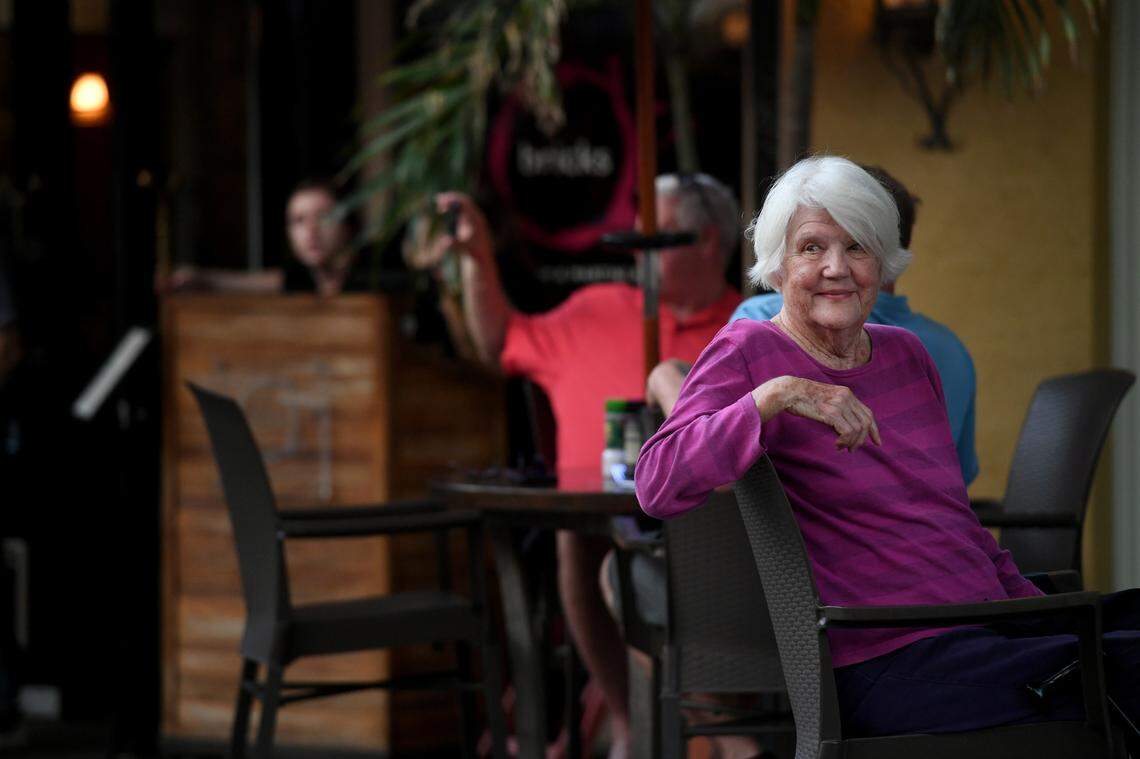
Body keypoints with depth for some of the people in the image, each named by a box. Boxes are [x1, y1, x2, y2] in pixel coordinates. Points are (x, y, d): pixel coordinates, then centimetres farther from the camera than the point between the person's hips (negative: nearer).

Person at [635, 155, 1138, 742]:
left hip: (984, 637, 7)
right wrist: (775, 396, -23)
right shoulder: (746, 354, 0)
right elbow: (658, 485, -17)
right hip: (883, 666, -7)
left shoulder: (907, 356, 20)